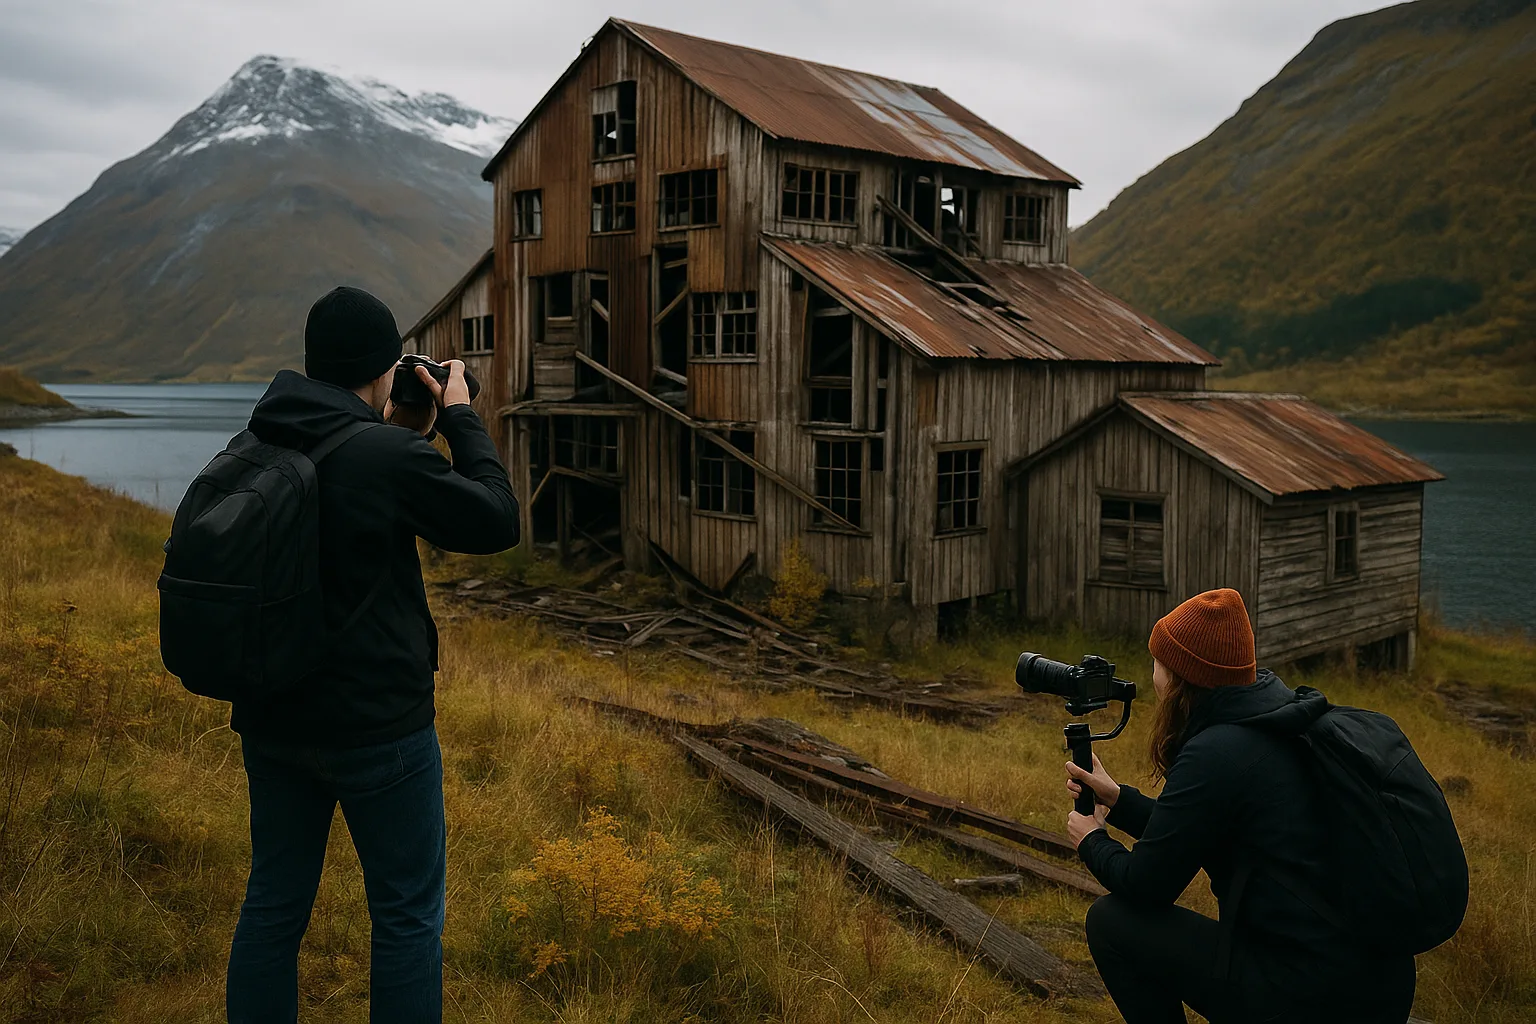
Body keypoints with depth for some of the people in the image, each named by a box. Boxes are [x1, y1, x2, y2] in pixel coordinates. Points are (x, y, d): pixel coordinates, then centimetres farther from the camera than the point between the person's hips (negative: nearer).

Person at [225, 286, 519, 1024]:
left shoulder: (258, 448, 1)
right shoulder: (392, 458, -20)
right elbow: (496, 524, -8)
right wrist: (460, 420, 0)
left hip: (273, 719, 7)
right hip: (376, 724, -7)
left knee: (273, 903, 17)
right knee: (407, 913, 9)